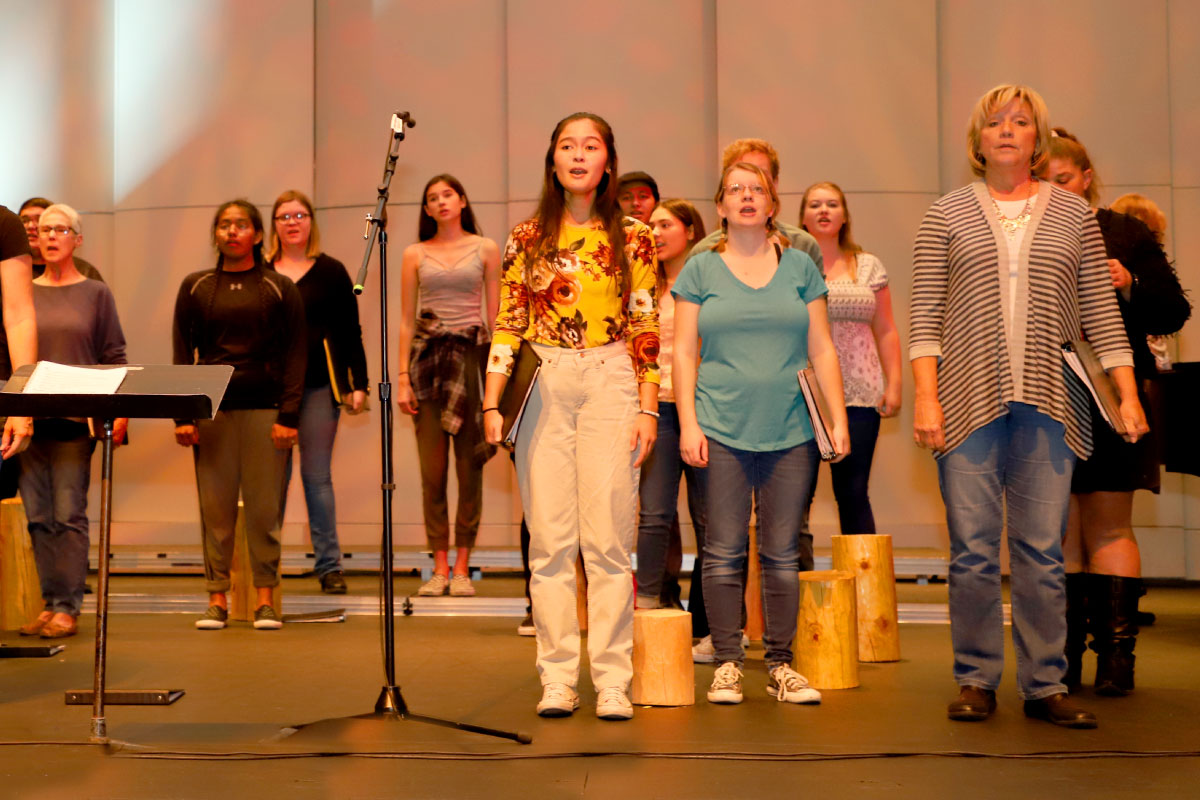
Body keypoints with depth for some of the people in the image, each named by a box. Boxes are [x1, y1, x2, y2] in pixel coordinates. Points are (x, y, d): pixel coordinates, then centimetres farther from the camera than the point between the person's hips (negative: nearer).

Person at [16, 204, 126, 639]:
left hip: (76, 419, -3)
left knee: (68, 514, -5)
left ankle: (67, 607, 1)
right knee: (37, 516, 3)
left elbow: (114, 357, 3)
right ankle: (48, 602, 11)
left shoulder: (95, 293, 5)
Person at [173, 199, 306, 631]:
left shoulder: (279, 288, 5)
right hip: (211, 409, 2)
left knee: (265, 507, -1)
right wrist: (182, 415, -2)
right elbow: (183, 353, 8)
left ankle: (264, 599, 7)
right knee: (215, 506, 1)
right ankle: (216, 599, 8)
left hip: (264, 409, -1)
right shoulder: (195, 287, 10)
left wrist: (289, 416, -8)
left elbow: (295, 354, 1)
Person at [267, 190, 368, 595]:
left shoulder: (331, 271, 7)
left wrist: (359, 384, 0)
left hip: (320, 385, -1)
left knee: (317, 476, 1)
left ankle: (330, 566, 7)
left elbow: (351, 332, 6)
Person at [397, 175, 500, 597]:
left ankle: (461, 566, 7)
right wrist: (403, 377, 1)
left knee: (469, 468, -1)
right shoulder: (415, 254, 10)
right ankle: (439, 566, 8)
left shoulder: (485, 249, 8)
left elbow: (495, 313, 7)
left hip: (471, 356, -1)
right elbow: (406, 320, 9)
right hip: (428, 357, 1)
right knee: (432, 470, 0)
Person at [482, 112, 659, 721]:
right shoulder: (527, 238, 10)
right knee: (550, 540, 0)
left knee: (607, 539, -5)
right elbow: (507, 326, 8)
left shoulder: (632, 237, 7)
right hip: (544, 390, 2)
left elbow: (647, 329, 4)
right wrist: (492, 403, 0)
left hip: (610, 386, -1)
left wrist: (648, 408, -3)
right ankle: (557, 679, 6)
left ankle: (613, 681, 1)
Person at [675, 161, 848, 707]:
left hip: (791, 432, 1)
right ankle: (727, 663, 10)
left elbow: (822, 350, 11)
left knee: (783, 553, 4)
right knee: (724, 553, 0)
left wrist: (839, 419, 3)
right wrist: (687, 424, -5)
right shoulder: (701, 269, 7)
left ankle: (782, 664, 13)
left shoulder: (800, 266, 11)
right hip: (721, 430, -1)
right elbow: (682, 352, 4)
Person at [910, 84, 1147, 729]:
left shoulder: (1074, 216, 13)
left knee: (1042, 553, 2)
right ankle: (975, 681, 12)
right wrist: (925, 395, -6)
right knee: (972, 551, 1)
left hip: (1048, 406, 1)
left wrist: (1127, 392, 4)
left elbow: (1101, 313, 12)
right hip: (969, 401, -1)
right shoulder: (947, 216, 9)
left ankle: (1045, 684, 11)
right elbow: (925, 315, 4)